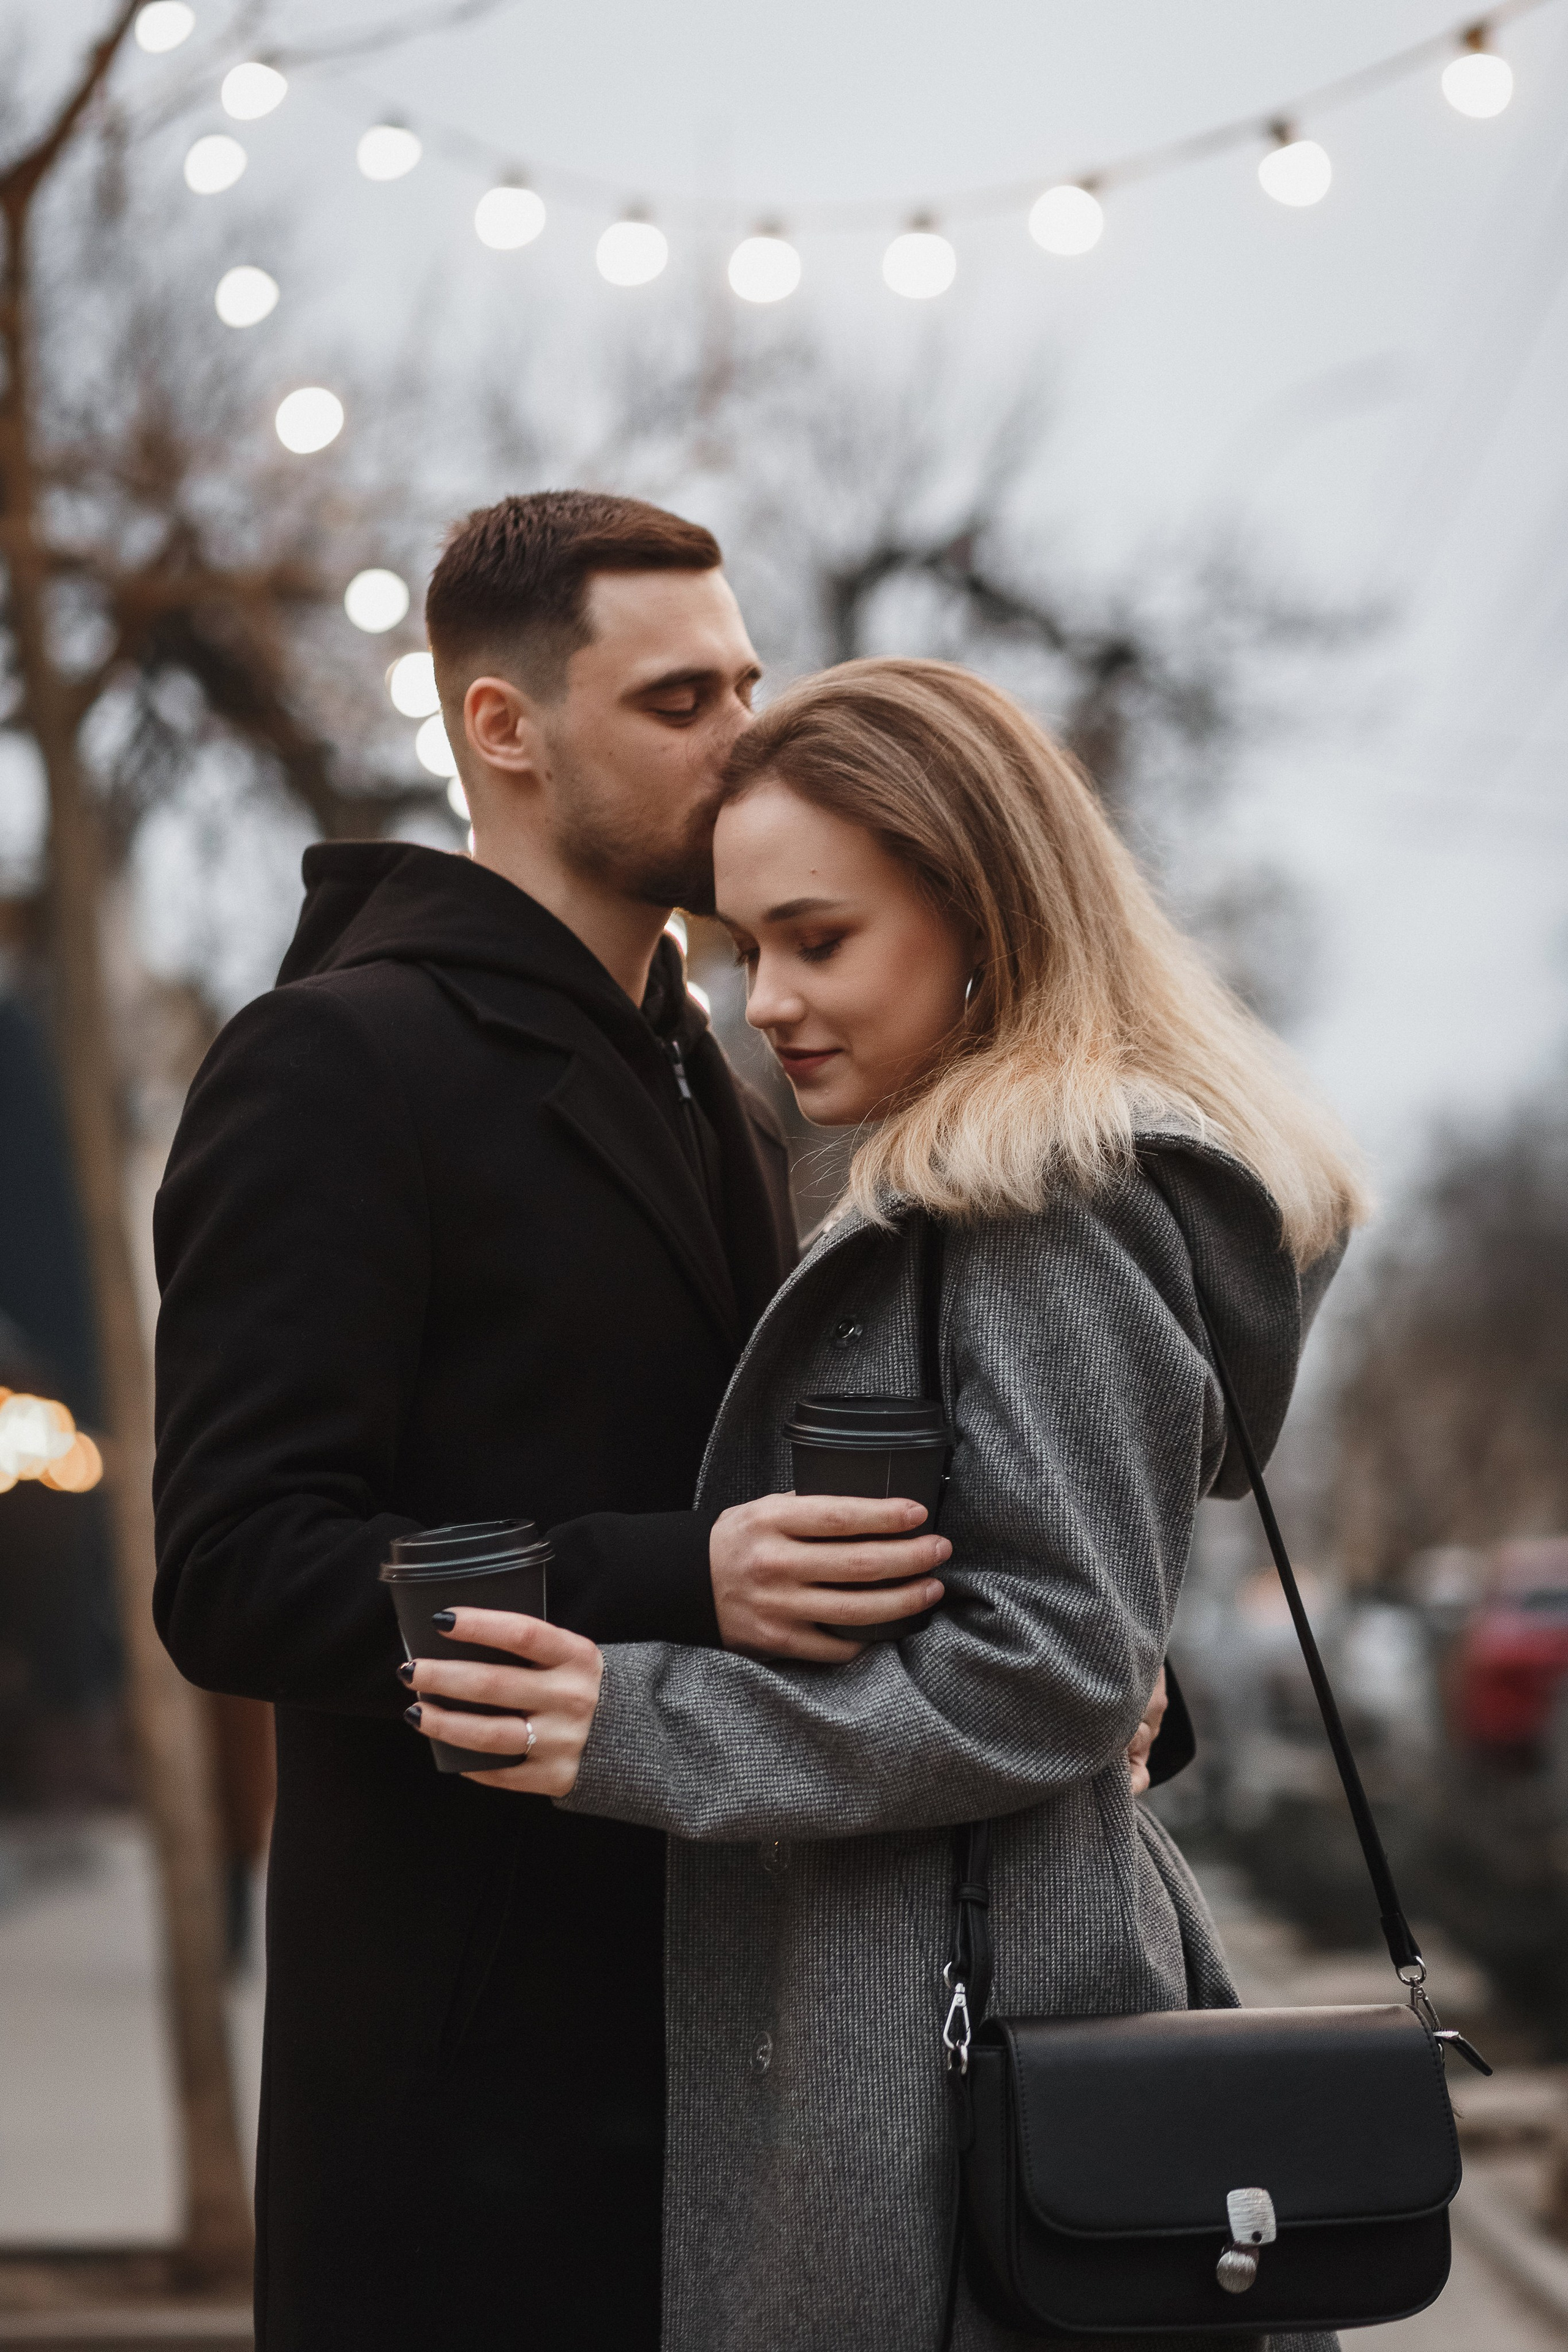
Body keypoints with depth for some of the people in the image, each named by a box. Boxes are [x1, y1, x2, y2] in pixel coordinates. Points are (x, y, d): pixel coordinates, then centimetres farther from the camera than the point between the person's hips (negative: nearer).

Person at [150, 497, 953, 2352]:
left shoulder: (703, 1095, 19)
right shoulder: (335, 1063, -10)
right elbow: (235, 1577, -18)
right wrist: (685, 1585, -30)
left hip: (706, 2038, 8)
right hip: (472, 2063, -8)